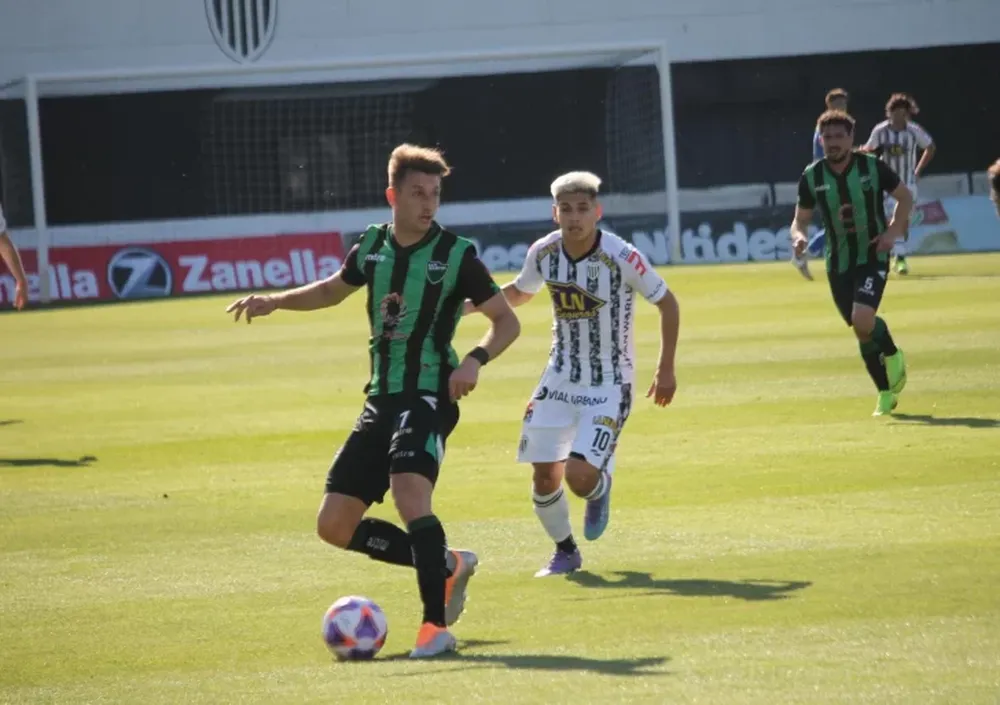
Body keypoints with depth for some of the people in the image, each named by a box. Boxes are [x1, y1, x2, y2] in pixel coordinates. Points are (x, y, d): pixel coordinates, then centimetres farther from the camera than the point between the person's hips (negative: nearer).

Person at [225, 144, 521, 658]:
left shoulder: (456, 255, -8)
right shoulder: (372, 246, 6)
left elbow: (506, 321, -3)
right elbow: (332, 290, 26)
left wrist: (475, 360, -22)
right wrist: (274, 301, 11)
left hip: (428, 398, -6)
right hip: (381, 399, 6)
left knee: (409, 495, -31)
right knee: (334, 526, 4)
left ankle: (436, 626, -23)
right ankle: (448, 566, 19)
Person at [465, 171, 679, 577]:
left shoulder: (621, 257, -21)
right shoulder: (543, 253, -8)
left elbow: (666, 302, -6)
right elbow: (519, 292, 15)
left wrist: (666, 369, -3)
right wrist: (468, 305, 0)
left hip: (609, 384, -4)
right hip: (560, 378, 4)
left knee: (579, 477, -18)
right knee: (545, 475, 0)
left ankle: (600, 488, 21)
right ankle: (565, 551, 27)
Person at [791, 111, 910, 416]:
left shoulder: (872, 167, -10)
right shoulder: (812, 176, -3)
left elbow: (905, 196, 3)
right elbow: (801, 218, 7)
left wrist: (893, 230, -13)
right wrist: (798, 235, -17)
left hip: (872, 257, -3)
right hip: (838, 263, 3)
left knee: (863, 319, -24)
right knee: (863, 333, 7)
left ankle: (892, 354, 8)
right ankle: (886, 393, 25)